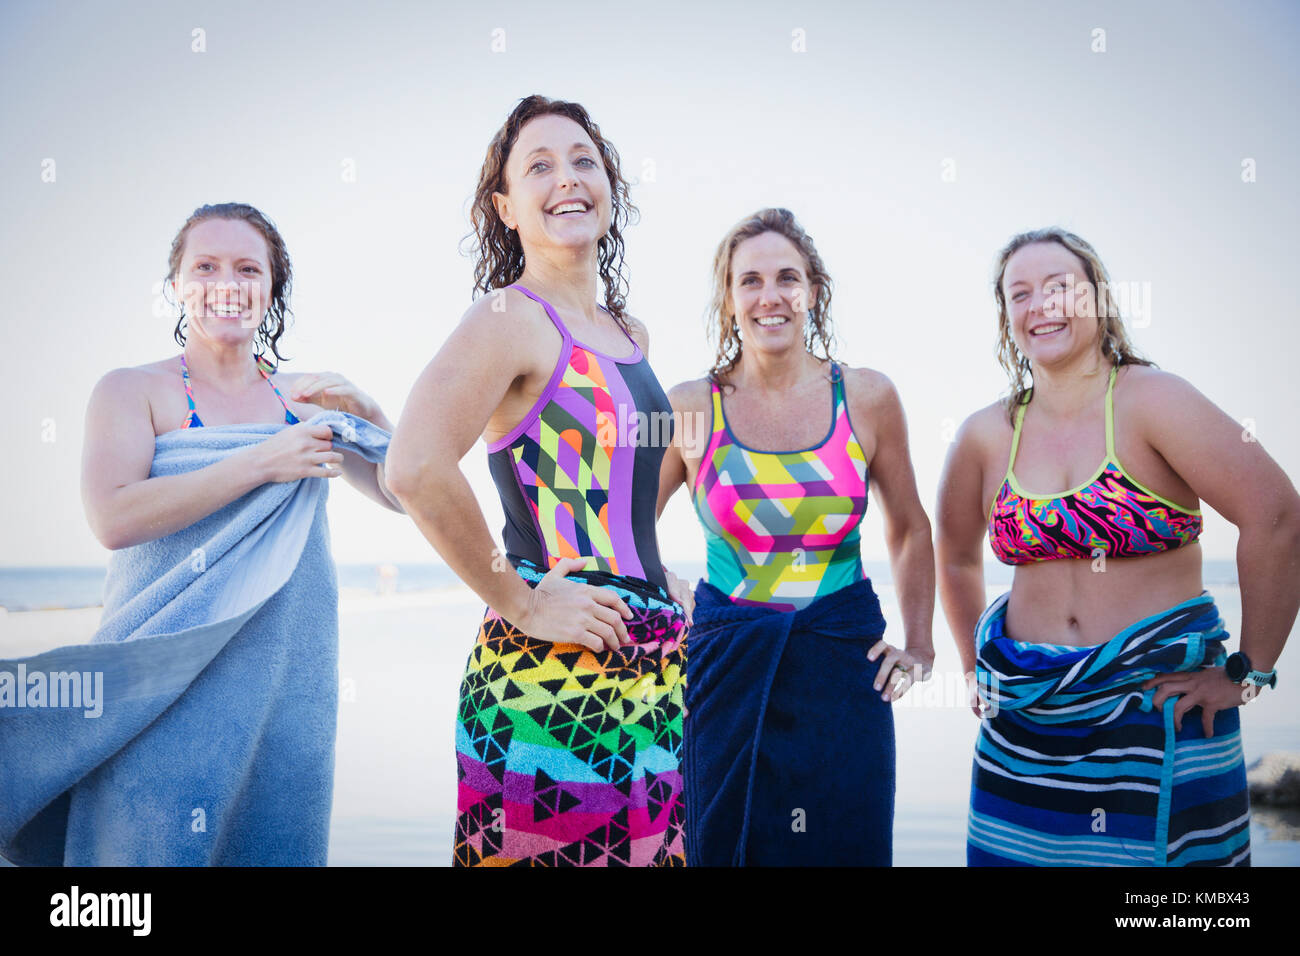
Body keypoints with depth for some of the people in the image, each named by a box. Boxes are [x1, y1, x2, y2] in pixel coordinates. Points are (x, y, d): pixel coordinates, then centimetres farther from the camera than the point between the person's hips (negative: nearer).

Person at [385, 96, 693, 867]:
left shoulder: (631, 337, 15)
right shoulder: (511, 319, -9)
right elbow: (416, 469, -24)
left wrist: (657, 590, 15)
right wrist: (520, 603, -16)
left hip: (652, 669, 8)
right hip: (556, 671, -8)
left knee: (646, 848, 11)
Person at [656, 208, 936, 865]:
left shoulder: (867, 398, 1)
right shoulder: (689, 409, -2)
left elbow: (909, 528, 14)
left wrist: (918, 642, 9)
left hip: (844, 663, 1)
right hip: (726, 669, -1)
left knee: (844, 848, 5)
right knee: (721, 851, 5)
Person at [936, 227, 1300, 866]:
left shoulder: (1151, 401, -8)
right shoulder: (986, 436, 5)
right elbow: (955, 556, 21)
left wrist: (1247, 672, -13)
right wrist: (977, 668, 18)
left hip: (1162, 716, -3)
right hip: (1024, 727, 4)